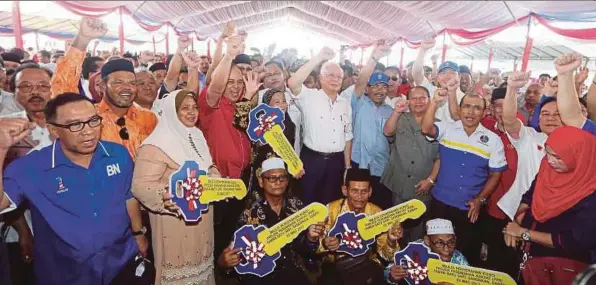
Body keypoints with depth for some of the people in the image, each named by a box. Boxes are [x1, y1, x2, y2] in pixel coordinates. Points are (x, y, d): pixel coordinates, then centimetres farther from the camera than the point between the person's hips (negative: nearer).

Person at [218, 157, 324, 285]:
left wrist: (311, 237, -17)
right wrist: (223, 260, -25)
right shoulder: (250, 213, -6)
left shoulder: (297, 206, 1)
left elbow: (304, 249, 3)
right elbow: (236, 249, -4)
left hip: (293, 271, 2)